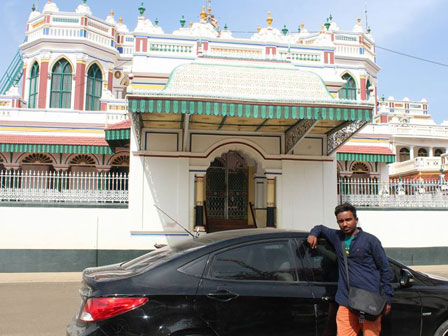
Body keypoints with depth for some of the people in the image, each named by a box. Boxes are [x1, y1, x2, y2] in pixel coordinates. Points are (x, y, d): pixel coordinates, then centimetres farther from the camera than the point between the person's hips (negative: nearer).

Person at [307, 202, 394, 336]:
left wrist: (387, 298, 0)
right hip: (346, 303, 3)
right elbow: (321, 228, 34)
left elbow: (385, 270, 5)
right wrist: (313, 234, 10)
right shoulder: (337, 237, 15)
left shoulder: (370, 240, 3)